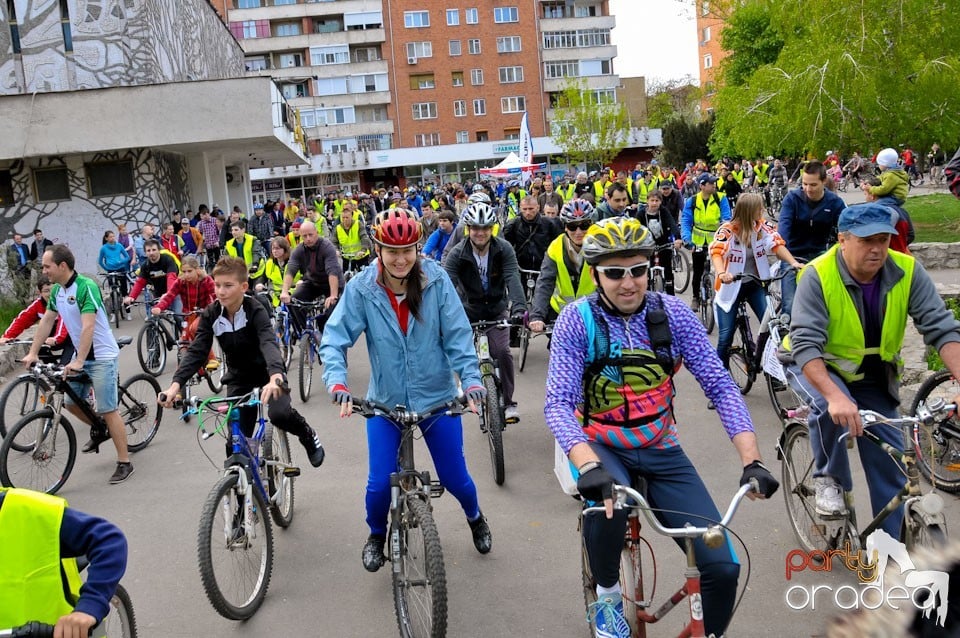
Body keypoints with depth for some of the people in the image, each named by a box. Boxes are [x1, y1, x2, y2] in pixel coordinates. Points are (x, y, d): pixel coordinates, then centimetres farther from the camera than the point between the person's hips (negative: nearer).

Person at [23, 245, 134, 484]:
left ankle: (124, 462, 1)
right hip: (80, 354, 8)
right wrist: (32, 353, 8)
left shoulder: (86, 286, -22)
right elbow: (46, 321, 11)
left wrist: (78, 361, -32)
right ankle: (99, 429, 39)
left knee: (107, 409, -7)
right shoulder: (57, 290, 5)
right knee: (71, 403, 12)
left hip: (101, 356, -8)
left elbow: (88, 326, -28)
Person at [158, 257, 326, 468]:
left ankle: (308, 436, 4)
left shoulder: (255, 311, -23)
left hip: (267, 372, -4)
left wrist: (275, 377, -59)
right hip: (238, 377, 4)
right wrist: (176, 385, -33)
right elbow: (196, 352, -16)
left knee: (279, 413, -30)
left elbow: (269, 343, -39)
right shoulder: (210, 315, -11)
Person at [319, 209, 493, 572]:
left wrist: (472, 379, -26)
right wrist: (337, 383, -32)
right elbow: (335, 338, -16)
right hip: (385, 401, 0)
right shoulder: (361, 289, -13)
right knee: (380, 482, -2)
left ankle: (475, 518, 45)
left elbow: (457, 335, -13)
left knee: (454, 477, 9)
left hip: (437, 397, 0)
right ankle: (376, 535, 33)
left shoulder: (436, 281, -14)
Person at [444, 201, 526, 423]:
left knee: (502, 352, -17)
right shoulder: (457, 253, -17)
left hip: (497, 310, -1)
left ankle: (508, 402, -1)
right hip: (469, 312, 1)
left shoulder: (504, 249, -16)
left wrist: (519, 307, -46)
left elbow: (513, 278, -29)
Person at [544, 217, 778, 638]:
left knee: (723, 567, -10)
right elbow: (558, 403, -22)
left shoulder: (672, 312, -7)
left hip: (661, 451, 2)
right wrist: (589, 466, -39)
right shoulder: (578, 319, -13)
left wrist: (752, 460, -22)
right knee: (606, 500, -36)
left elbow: (721, 387, -9)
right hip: (603, 448, -2)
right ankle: (607, 595, -4)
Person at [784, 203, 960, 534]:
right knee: (829, 407, -36)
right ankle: (830, 479, -7)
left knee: (891, 465, 1)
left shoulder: (907, 272, -17)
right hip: (816, 367, -4)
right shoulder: (818, 276, -27)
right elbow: (805, 344, -36)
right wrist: (836, 396, -51)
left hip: (872, 376, 4)